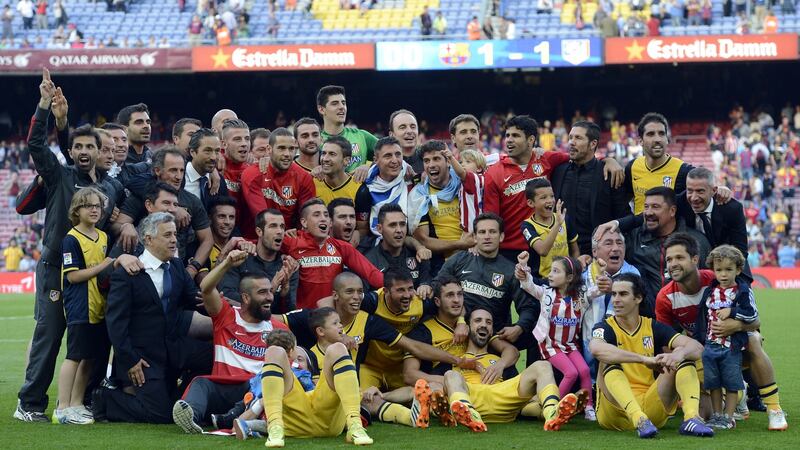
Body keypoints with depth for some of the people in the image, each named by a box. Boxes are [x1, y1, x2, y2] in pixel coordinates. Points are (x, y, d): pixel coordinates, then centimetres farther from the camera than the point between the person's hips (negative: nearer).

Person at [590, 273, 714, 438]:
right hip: (617, 409, -3)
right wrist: (645, 359, -39)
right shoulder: (605, 328, -1)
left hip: (651, 406, 3)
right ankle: (639, 420, -48)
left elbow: (697, 348, -6)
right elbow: (597, 349, -29)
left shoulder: (653, 327, 7)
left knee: (683, 357, -11)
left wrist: (679, 354, -32)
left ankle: (692, 417, -34)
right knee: (610, 362, -27)